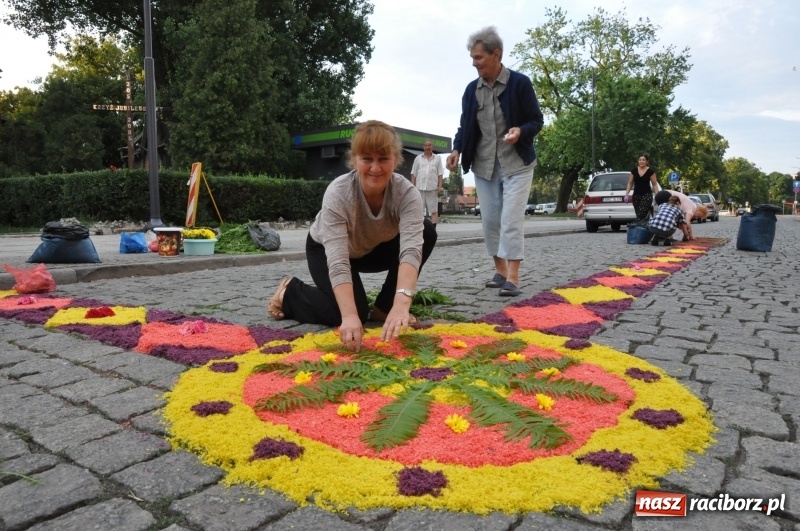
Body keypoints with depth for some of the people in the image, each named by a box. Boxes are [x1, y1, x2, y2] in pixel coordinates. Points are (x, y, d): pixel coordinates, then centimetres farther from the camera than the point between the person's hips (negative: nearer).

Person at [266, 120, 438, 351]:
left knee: (425, 232, -20)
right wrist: (350, 315, -56)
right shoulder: (338, 193, -36)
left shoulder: (406, 193, -31)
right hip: (325, 249, -3)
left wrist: (400, 305, -60)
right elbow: (337, 262, -43)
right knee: (355, 313, -24)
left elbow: (411, 248, -44)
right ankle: (289, 292, 5)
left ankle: (384, 307, -5)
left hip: (373, 249, 4)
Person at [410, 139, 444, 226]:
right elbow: (413, 174, 9)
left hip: (433, 188, -1)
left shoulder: (437, 158, 9)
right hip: (420, 188, 1)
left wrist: (440, 186, -5)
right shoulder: (418, 158, 10)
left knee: (434, 210, -1)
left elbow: (440, 174, 5)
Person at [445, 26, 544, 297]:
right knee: (490, 220, 7)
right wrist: (457, 149, -8)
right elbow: (465, 127, 10)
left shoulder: (520, 83, -8)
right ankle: (500, 270, 21)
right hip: (483, 165, 5)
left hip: (516, 164, -5)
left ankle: (512, 278, -8)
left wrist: (520, 131, -26)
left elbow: (537, 120, -5)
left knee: (511, 220, -11)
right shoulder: (471, 89, 4)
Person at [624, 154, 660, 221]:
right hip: (636, 195, 4)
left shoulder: (650, 171, -4)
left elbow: (655, 184, -1)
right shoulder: (634, 170, 5)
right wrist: (626, 194, 1)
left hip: (647, 195, -4)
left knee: (641, 215, -16)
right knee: (638, 215, 5)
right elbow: (630, 183, 9)